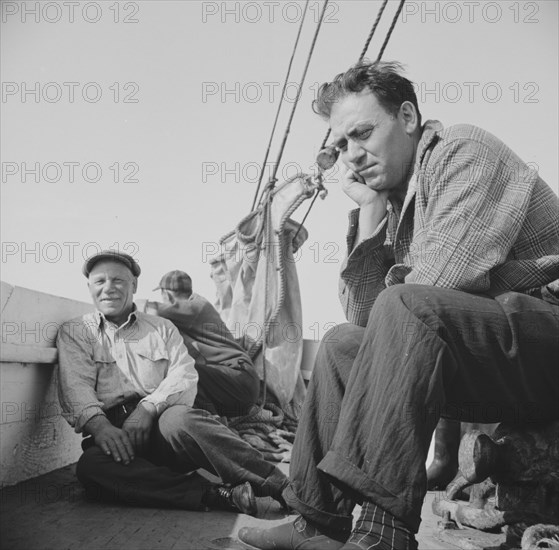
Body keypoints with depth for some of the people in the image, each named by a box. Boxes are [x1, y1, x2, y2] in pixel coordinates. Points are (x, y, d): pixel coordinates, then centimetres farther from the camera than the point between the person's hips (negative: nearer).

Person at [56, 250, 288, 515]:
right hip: (112, 431, 0)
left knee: (177, 419, -36)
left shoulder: (162, 328, 19)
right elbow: (75, 387, 0)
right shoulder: (74, 332, 16)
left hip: (161, 419, 0)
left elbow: (185, 377, 4)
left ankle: (279, 484, -34)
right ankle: (219, 496, -36)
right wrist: (99, 425, -21)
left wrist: (148, 408, -15)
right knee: (91, 466, -35)